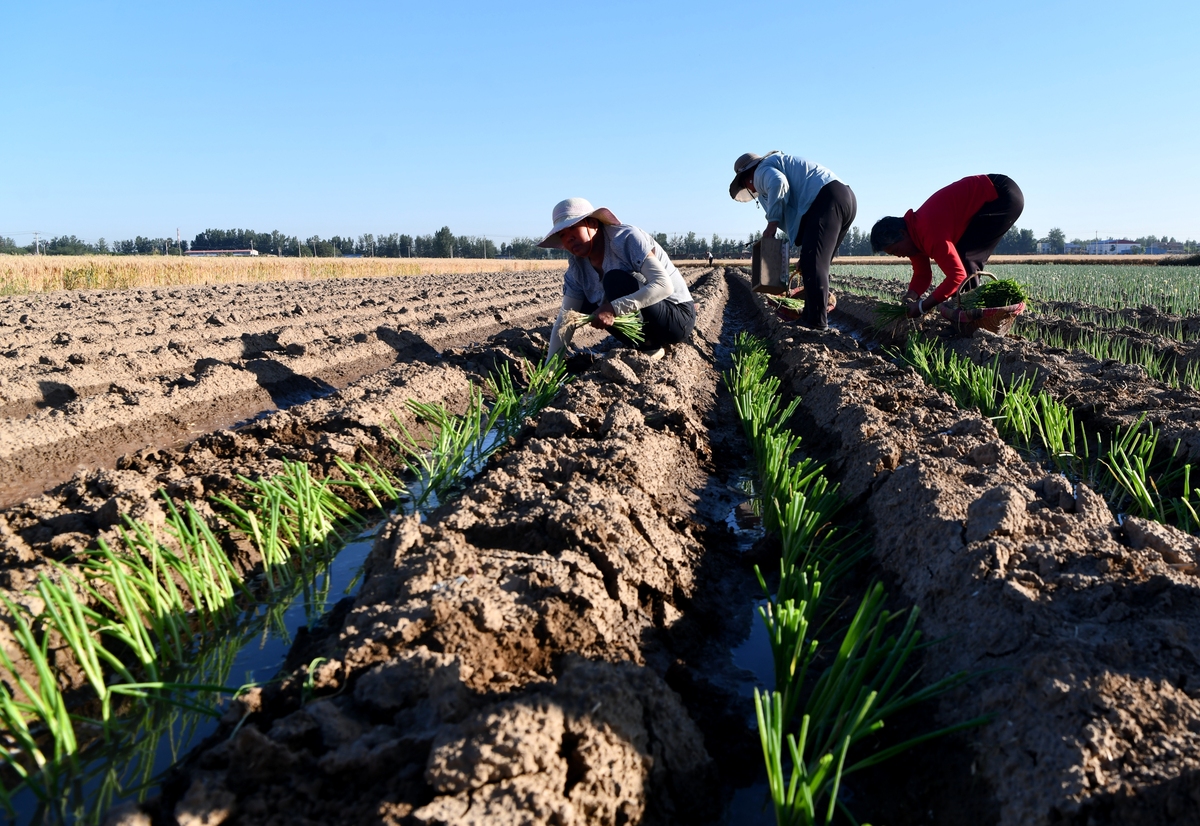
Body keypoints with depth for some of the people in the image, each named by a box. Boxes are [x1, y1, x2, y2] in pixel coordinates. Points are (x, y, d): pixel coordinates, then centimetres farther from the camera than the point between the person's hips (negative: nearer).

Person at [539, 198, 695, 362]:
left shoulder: (626, 239, -22)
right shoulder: (577, 268, -2)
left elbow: (664, 285, -34)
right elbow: (564, 320, -4)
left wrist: (613, 309, -40)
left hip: (677, 318, -8)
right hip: (648, 321, 8)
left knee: (615, 280, -26)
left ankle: (649, 348, -13)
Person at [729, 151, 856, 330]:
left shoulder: (762, 170, 8)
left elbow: (778, 183, -19)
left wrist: (772, 222, -12)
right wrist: (805, 255, 32)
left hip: (826, 198, -10)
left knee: (812, 263, -13)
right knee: (817, 263, 14)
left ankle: (816, 320, -18)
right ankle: (813, 315, 15)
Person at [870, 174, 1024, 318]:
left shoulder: (930, 234, -31)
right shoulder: (913, 233, 0)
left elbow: (957, 275, -32)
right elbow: (922, 274, 7)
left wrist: (922, 307, -29)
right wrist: (910, 299, -13)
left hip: (1004, 195, -9)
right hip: (994, 196, 9)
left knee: (964, 258, -14)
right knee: (965, 260, 8)